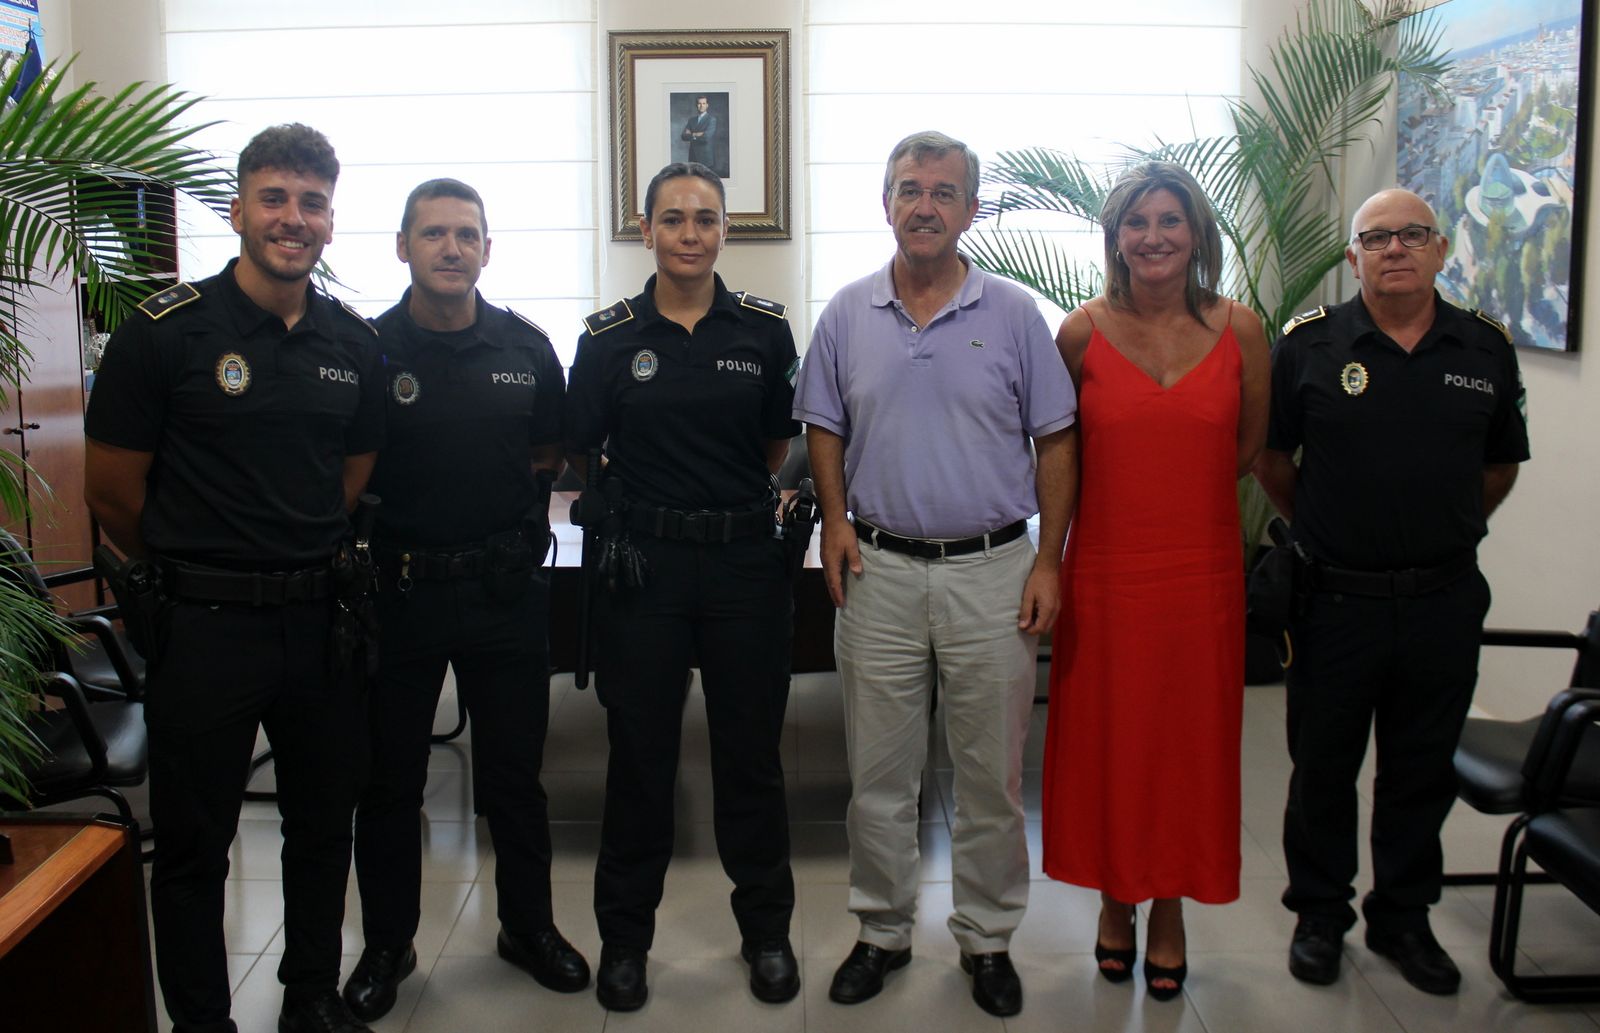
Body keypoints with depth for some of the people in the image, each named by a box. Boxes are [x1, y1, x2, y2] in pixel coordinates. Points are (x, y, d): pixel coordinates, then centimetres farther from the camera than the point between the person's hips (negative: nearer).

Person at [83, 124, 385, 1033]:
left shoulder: (356, 344, 3)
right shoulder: (165, 331, -10)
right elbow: (112, 491, -4)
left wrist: (307, 563, 8)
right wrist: (193, 566, 7)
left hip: (321, 616, 4)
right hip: (207, 623, -4)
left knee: (324, 827, 17)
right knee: (195, 846, 9)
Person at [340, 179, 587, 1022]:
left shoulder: (526, 348, 3)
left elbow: (549, 458, 12)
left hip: (506, 589, 2)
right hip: (396, 589, -1)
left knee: (513, 772, 12)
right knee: (389, 778, 11)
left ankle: (529, 927, 30)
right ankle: (387, 944, 28)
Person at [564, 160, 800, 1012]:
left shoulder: (765, 329, 3)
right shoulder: (609, 336, 2)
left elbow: (784, 446, 11)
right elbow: (578, 456, 6)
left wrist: (785, 499, -2)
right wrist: (604, 518, -5)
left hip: (745, 559, 0)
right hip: (644, 563, 0)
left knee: (751, 750, 10)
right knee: (639, 752, 8)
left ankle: (766, 928, 28)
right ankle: (624, 936, 25)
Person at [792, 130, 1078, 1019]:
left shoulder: (1014, 315, 0)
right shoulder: (847, 314, 5)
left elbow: (1055, 442, 2)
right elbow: (825, 431, 12)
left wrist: (1047, 561, -4)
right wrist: (835, 523, -3)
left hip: (992, 572, -1)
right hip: (880, 570, 2)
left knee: (991, 777, 8)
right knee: (878, 775, 10)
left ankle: (987, 939, 25)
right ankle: (883, 931, 27)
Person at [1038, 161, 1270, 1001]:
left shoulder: (1238, 329, -1)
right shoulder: (1083, 333, -4)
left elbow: (1248, 442, 12)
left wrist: (1182, 495, 9)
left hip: (1202, 569, 1)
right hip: (1105, 569, -1)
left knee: (1190, 738, 9)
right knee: (1105, 738, 8)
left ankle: (1170, 908, 27)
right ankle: (1116, 898, 28)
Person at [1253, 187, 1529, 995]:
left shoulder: (1486, 348, 3)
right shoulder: (1308, 344, -4)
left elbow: (1501, 464, 16)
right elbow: (1268, 454, 6)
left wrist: (1446, 530, 14)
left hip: (1445, 600, 2)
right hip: (1336, 598, -2)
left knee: (1422, 770, 14)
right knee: (1322, 768, 10)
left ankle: (1403, 917, 31)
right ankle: (1319, 914, 28)